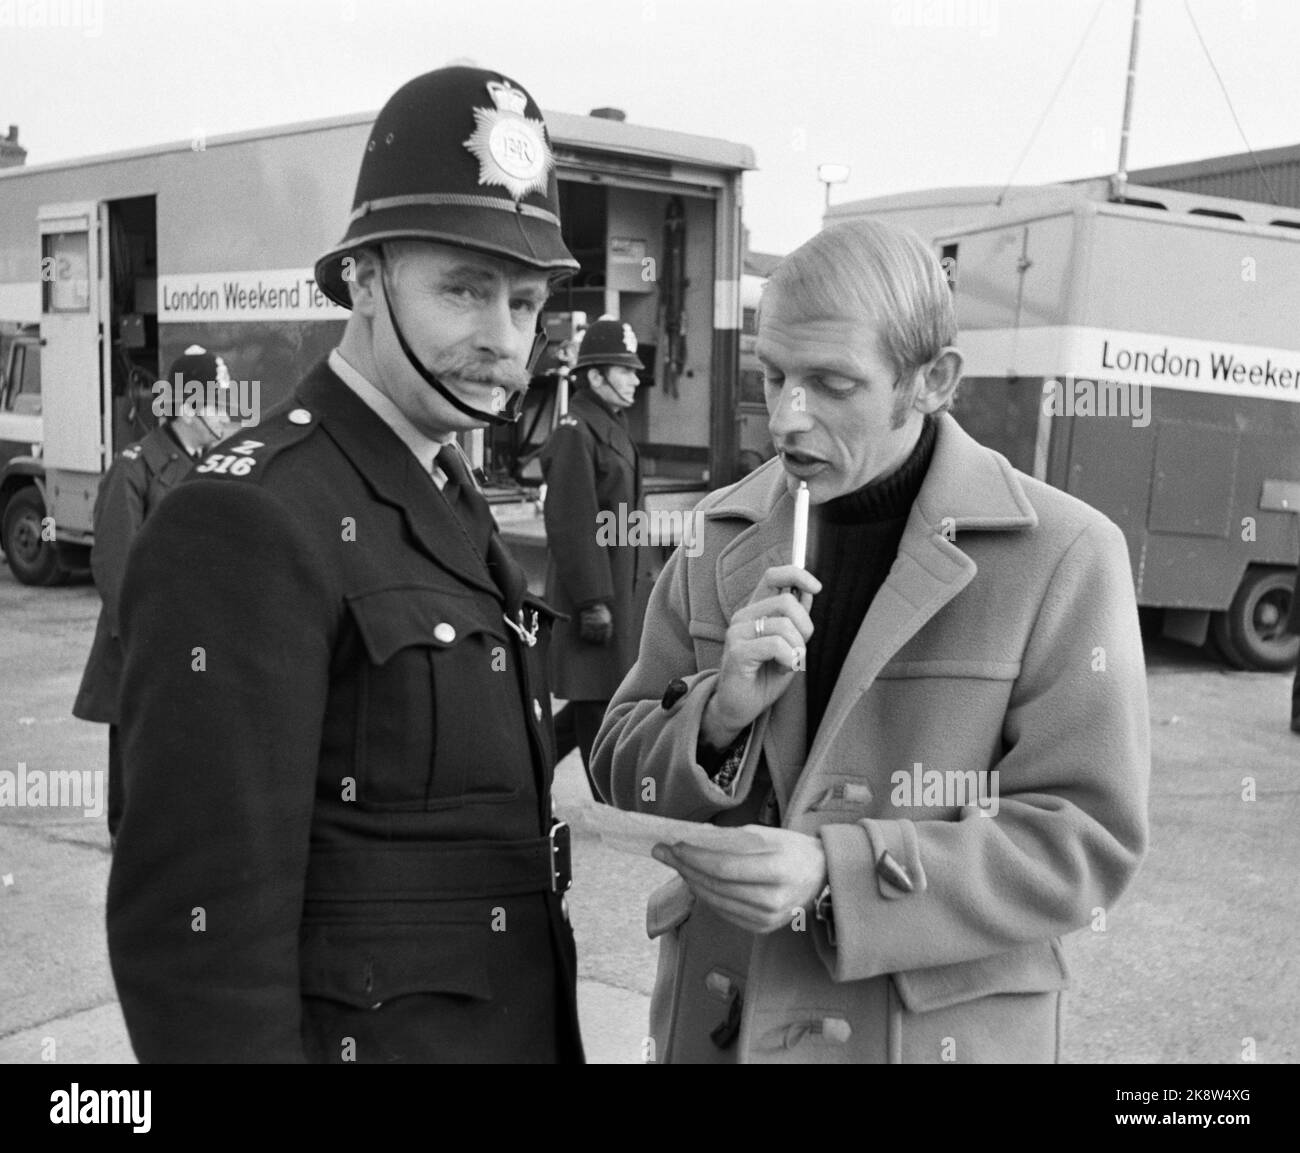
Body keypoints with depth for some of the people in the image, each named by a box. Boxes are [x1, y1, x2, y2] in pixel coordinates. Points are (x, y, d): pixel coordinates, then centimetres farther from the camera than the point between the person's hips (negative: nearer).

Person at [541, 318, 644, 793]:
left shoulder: (612, 428, 15)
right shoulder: (575, 433, -17)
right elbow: (570, 524, -21)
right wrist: (593, 601, -22)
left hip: (615, 589, 10)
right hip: (591, 592, -10)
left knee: (601, 700, 16)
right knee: (598, 702, -1)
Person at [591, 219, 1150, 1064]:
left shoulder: (1063, 553, -12)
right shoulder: (724, 535, 0)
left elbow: (1087, 840, -13)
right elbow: (626, 771, 3)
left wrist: (836, 876, -24)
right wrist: (720, 714, -18)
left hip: (936, 1029, -3)